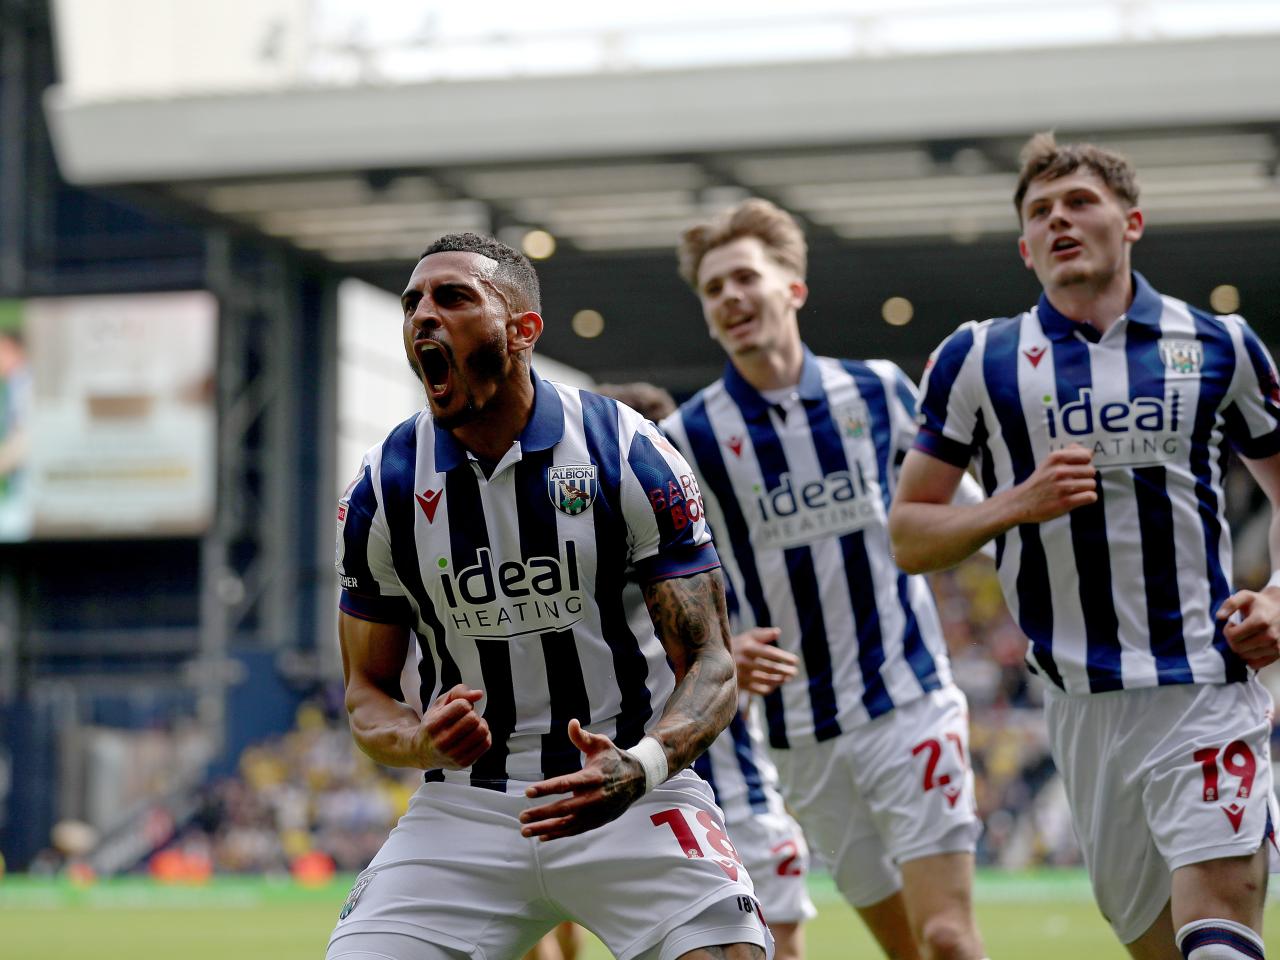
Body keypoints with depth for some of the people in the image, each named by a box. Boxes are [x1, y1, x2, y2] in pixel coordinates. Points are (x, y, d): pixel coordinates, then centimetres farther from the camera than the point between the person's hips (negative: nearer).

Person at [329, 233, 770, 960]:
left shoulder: (627, 455, -7)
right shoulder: (383, 490, 0)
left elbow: (710, 663, -7)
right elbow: (368, 691, 7)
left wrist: (640, 768, -27)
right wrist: (425, 741, -17)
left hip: (631, 789, -2)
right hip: (464, 806, 2)